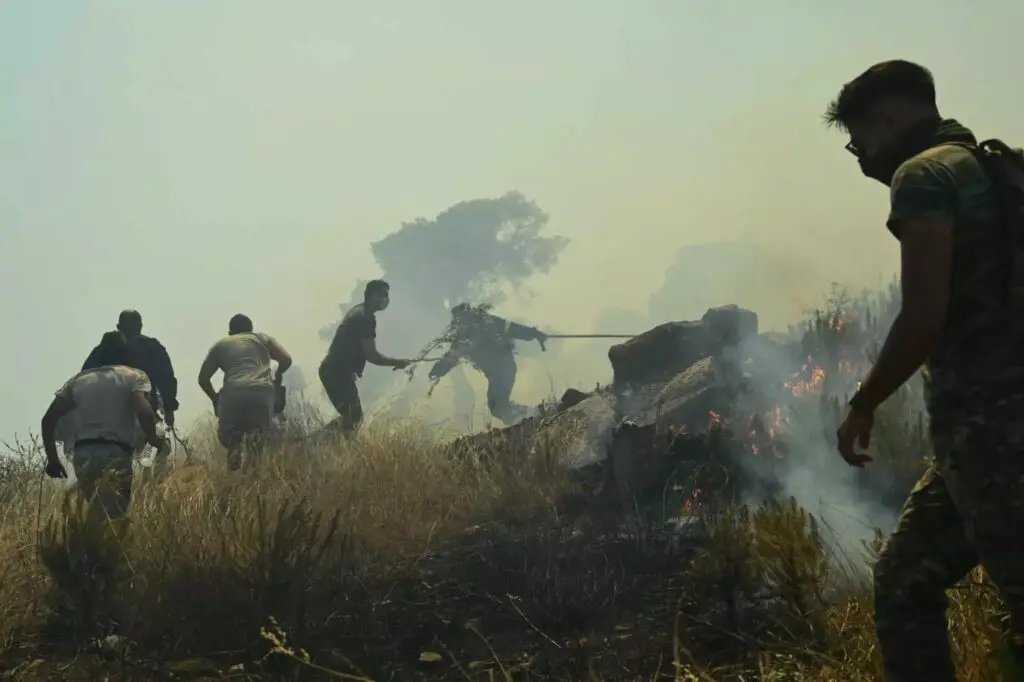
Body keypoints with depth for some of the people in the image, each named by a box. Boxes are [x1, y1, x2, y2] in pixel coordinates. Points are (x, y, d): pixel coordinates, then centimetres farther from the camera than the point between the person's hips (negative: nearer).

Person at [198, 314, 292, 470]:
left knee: (225, 436, 21)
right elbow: (286, 359, 15)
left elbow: (203, 378, 22)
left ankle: (234, 440, -18)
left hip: (232, 394, 0)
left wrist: (215, 399, 38)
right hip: (263, 392, 0)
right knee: (261, 431, 23)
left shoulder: (220, 345, 26)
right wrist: (277, 377, 35)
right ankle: (255, 435, -16)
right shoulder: (263, 338, 26)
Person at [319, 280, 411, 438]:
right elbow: (371, 355, -18)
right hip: (338, 372, -10)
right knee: (353, 418, -10)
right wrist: (396, 363, -6)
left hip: (334, 370, 10)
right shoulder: (366, 317, -16)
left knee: (351, 417, 17)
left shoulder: (358, 311, 15)